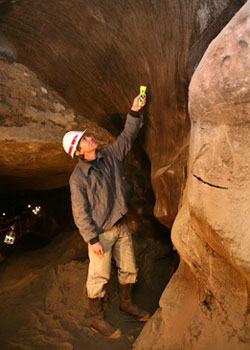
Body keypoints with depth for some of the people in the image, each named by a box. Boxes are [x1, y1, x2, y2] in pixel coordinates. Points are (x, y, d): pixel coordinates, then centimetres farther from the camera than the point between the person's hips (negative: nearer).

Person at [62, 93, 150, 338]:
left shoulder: (109, 155, 1)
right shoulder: (78, 177, -17)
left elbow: (127, 137, 9)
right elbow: (80, 213, -17)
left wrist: (134, 112, 0)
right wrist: (92, 239, -18)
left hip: (121, 226, 7)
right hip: (100, 233, -6)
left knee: (129, 270, 18)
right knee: (98, 278, 6)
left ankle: (126, 303, 42)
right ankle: (97, 319, 25)